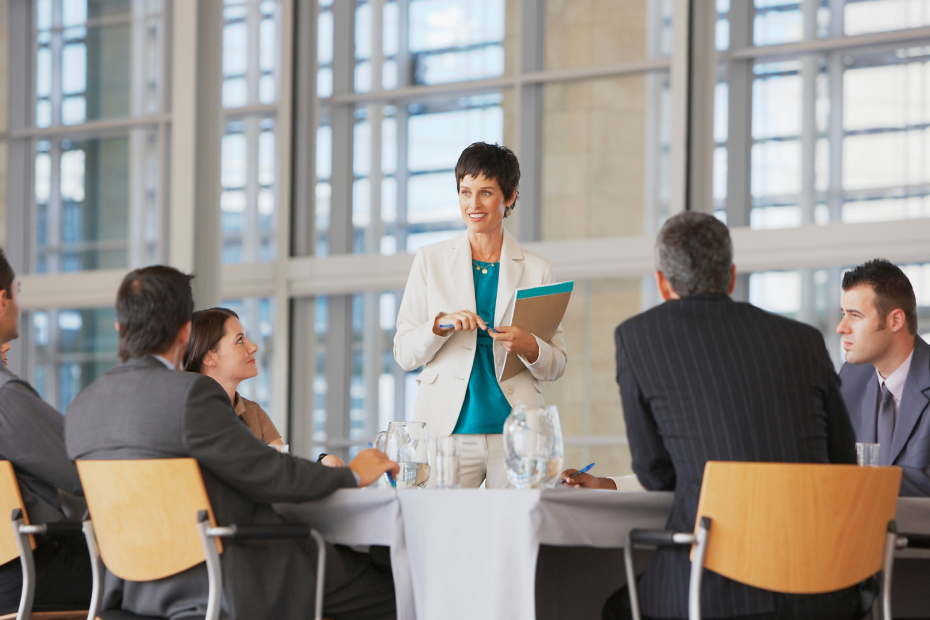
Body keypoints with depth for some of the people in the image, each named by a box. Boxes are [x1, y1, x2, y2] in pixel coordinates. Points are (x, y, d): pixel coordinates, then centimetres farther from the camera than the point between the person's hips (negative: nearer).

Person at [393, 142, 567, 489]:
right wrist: (440, 325, -12)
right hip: (447, 429, 0)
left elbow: (556, 365, 11)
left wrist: (530, 347, -10)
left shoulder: (535, 270, 10)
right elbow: (404, 354, 6)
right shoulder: (430, 260, 10)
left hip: (515, 432, 1)